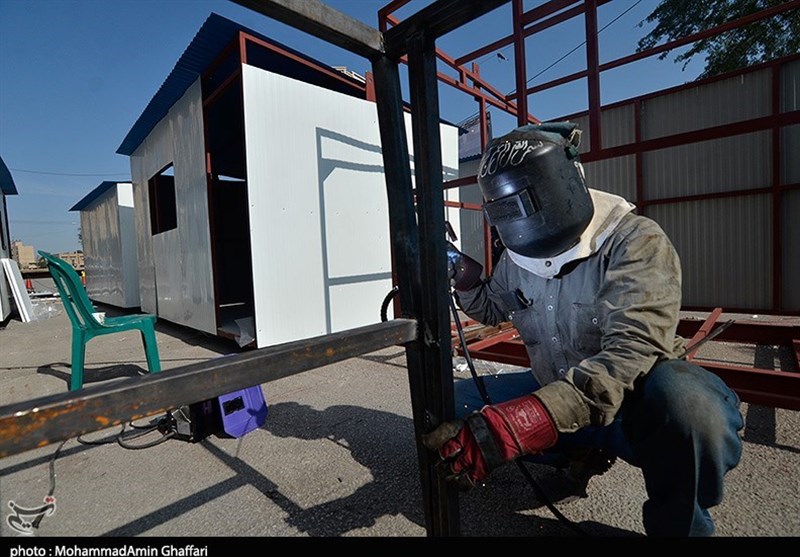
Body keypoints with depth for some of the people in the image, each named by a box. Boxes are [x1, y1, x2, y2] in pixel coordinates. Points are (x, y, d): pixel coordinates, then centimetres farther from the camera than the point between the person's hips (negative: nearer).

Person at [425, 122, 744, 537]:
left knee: (685, 401, -39)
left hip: (638, 404, -5)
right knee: (456, 405, -2)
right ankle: (583, 451, 12)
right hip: (557, 398, 6)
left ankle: (678, 524, -5)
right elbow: (492, 309, 18)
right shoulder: (515, 260, -2)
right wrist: (463, 277, -4)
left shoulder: (634, 242, -21)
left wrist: (511, 425, -45)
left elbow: (628, 356, -34)